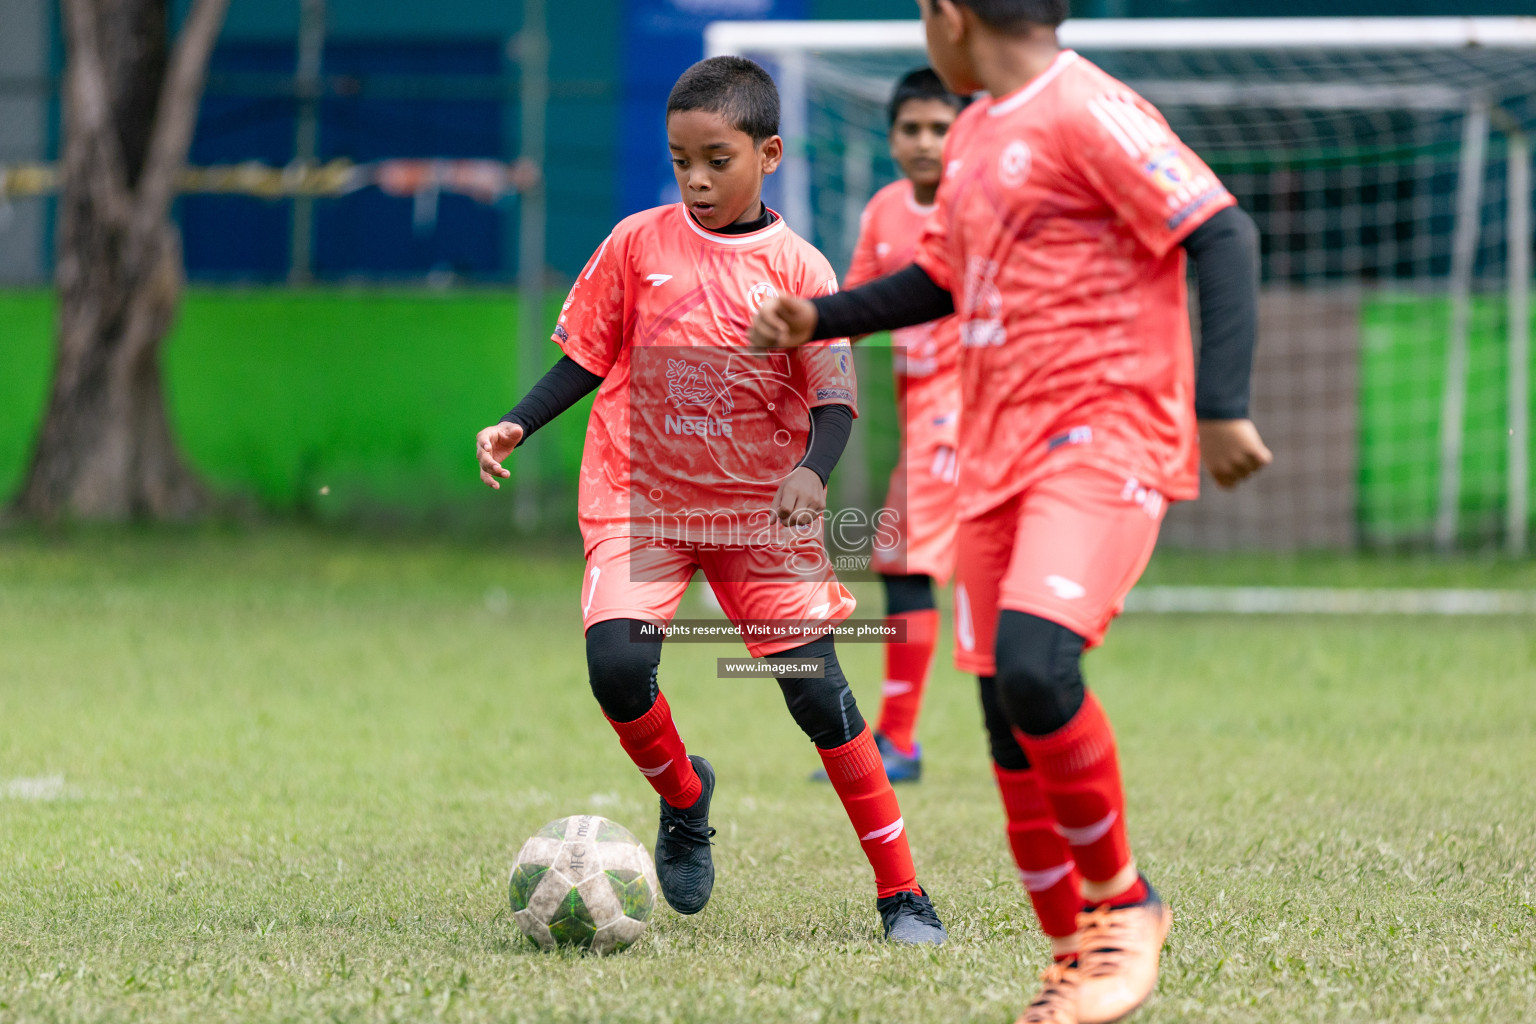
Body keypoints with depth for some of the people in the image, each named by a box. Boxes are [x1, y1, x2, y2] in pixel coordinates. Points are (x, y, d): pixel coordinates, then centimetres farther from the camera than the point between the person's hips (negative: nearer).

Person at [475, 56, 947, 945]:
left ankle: (903, 894, 3)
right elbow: (588, 357, 9)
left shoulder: (797, 268, -5)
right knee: (617, 662, -21)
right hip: (642, 502, 1)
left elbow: (834, 397, -7)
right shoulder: (639, 245, 0)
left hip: (761, 510, -1)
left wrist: (813, 471, -26)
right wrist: (517, 428, -3)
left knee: (817, 687, -6)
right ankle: (683, 797, 11)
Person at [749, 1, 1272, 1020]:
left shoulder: (1087, 114, -11)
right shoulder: (975, 134, 17)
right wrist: (820, 320, 21)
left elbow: (1223, 235, -16)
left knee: (1035, 668, -26)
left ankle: (1123, 901, -6)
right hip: (997, 461, 9)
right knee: (1008, 715, 5)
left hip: (1102, 442, -9)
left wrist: (1222, 403, -24)